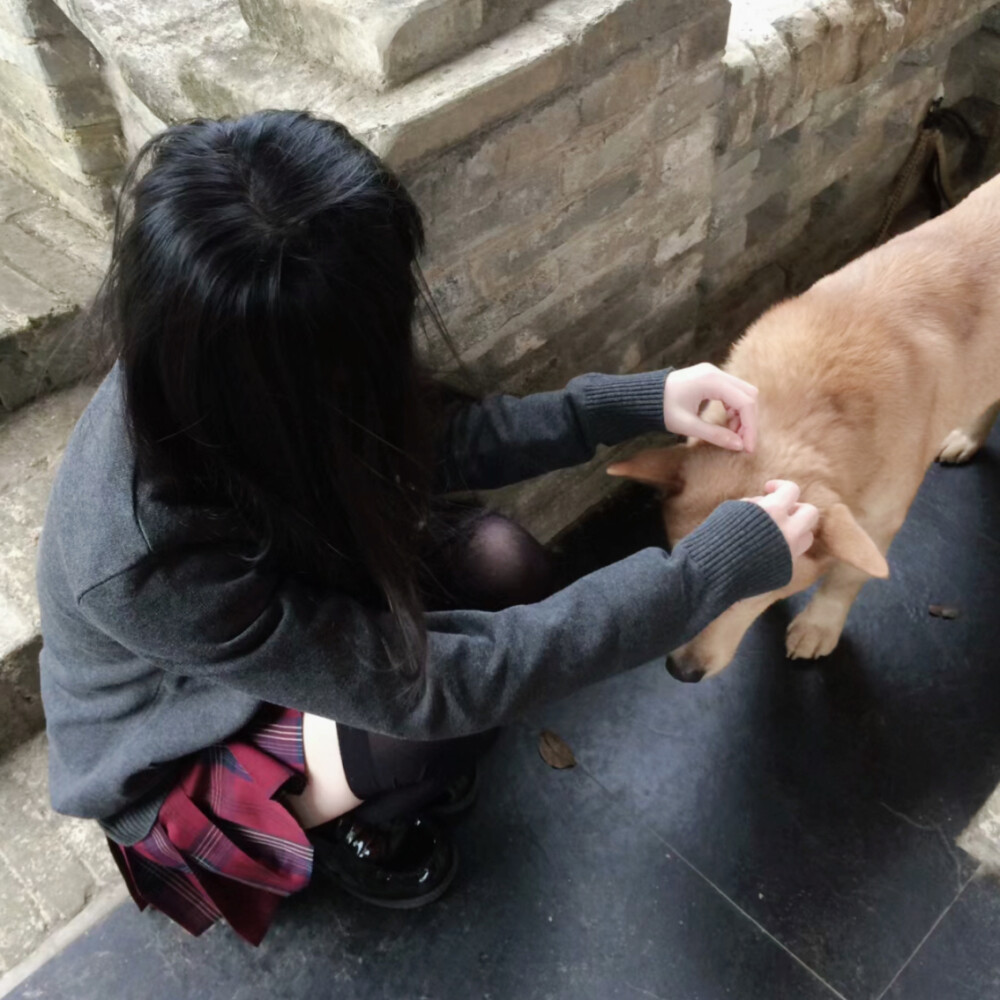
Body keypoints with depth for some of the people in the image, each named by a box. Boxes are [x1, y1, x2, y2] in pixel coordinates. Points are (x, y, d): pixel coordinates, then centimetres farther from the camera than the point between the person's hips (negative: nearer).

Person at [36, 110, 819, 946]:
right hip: (174, 752, -5)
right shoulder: (147, 561, -43)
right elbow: (435, 682, -37)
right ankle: (343, 826, 6)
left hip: (288, 610, 6)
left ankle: (369, 785, 12)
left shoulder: (219, 367, -25)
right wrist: (719, 567, -33)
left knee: (500, 559, -15)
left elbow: (434, 442, -8)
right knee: (423, 721, -30)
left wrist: (637, 403, -17)